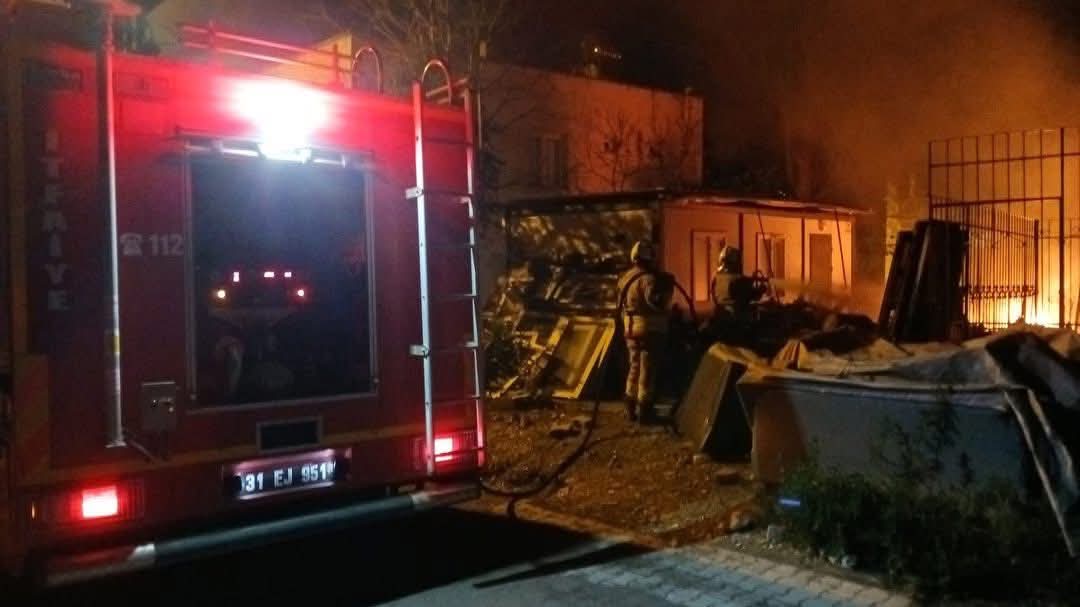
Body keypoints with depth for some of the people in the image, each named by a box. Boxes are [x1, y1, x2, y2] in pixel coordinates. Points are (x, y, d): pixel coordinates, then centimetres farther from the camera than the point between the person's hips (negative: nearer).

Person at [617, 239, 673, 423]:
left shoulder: (625, 277, 10)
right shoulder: (647, 278, -19)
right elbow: (655, 302, -30)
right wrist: (667, 288, -17)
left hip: (631, 329, 8)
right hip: (649, 330, -8)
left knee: (635, 367, 18)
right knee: (647, 370, -2)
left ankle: (631, 408, 23)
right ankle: (644, 410, 2)